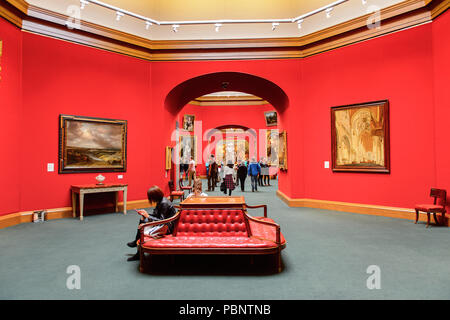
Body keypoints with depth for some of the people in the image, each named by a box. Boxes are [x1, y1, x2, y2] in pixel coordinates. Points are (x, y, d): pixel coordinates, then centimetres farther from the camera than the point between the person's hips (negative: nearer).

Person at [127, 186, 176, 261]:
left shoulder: (164, 203, -25)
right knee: (142, 220, 10)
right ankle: (136, 241, 16)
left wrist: (148, 216, -21)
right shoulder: (160, 201, 4)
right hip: (162, 223, 10)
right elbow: (155, 214, 11)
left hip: (168, 226, -10)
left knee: (143, 231, -19)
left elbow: (162, 221, -26)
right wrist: (145, 214, -3)